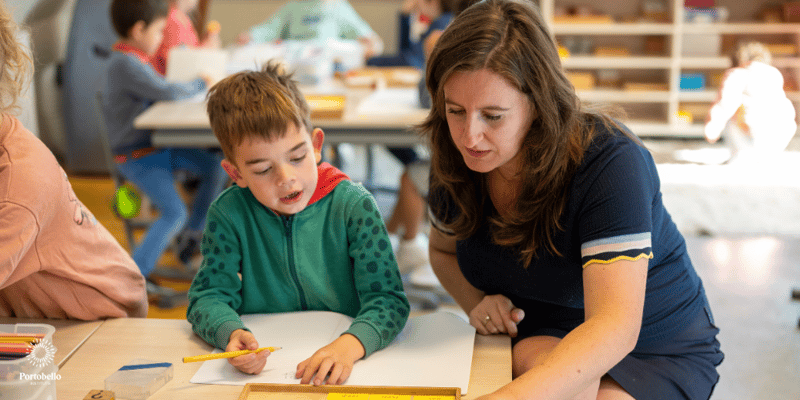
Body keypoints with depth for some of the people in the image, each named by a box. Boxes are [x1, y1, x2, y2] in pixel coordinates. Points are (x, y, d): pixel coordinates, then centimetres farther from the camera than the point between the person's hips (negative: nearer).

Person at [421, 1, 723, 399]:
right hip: (539, 342, 3)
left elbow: (615, 328, -38)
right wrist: (477, 302, -9)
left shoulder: (610, 161, -27)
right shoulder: (456, 162, -9)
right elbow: (443, 250, 14)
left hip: (655, 353, -3)